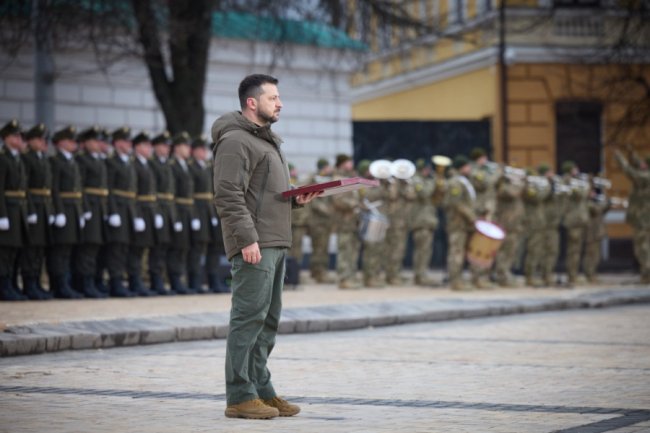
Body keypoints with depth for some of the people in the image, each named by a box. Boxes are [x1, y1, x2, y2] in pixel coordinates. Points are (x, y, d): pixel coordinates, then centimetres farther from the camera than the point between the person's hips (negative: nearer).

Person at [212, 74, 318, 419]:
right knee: (249, 318, -10)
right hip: (254, 245, -10)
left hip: (276, 243, 10)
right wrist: (247, 238, -25)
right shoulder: (235, 141, -11)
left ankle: (262, 390, 20)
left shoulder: (267, 140, 23)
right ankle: (240, 397, -8)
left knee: (267, 320, 13)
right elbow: (228, 195, -19)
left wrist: (295, 197, 11)